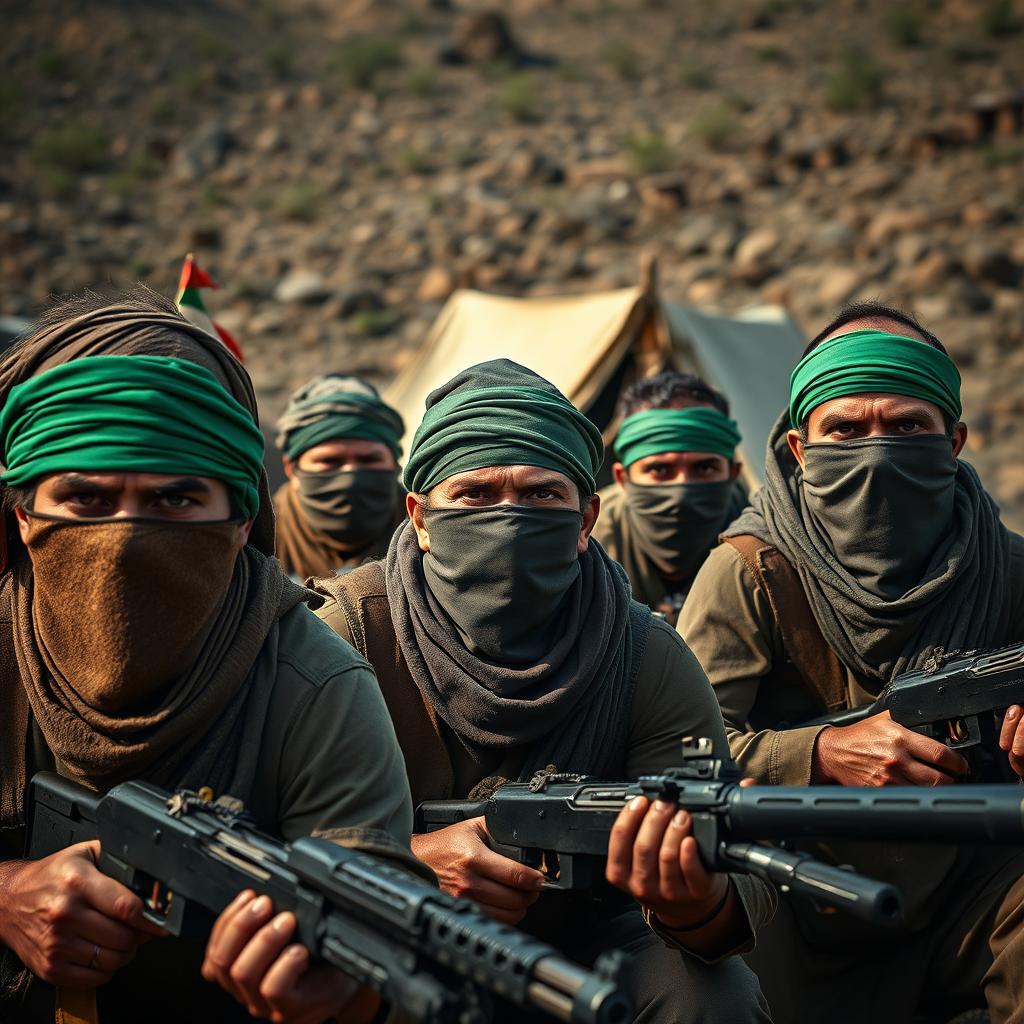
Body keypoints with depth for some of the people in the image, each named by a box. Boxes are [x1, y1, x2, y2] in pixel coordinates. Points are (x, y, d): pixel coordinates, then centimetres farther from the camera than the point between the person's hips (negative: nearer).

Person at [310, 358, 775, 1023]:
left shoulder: (650, 663, -15)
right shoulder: (348, 634, -17)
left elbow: (741, 875, -23)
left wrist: (699, 905, -48)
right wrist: (408, 860, -35)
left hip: (581, 936, 1)